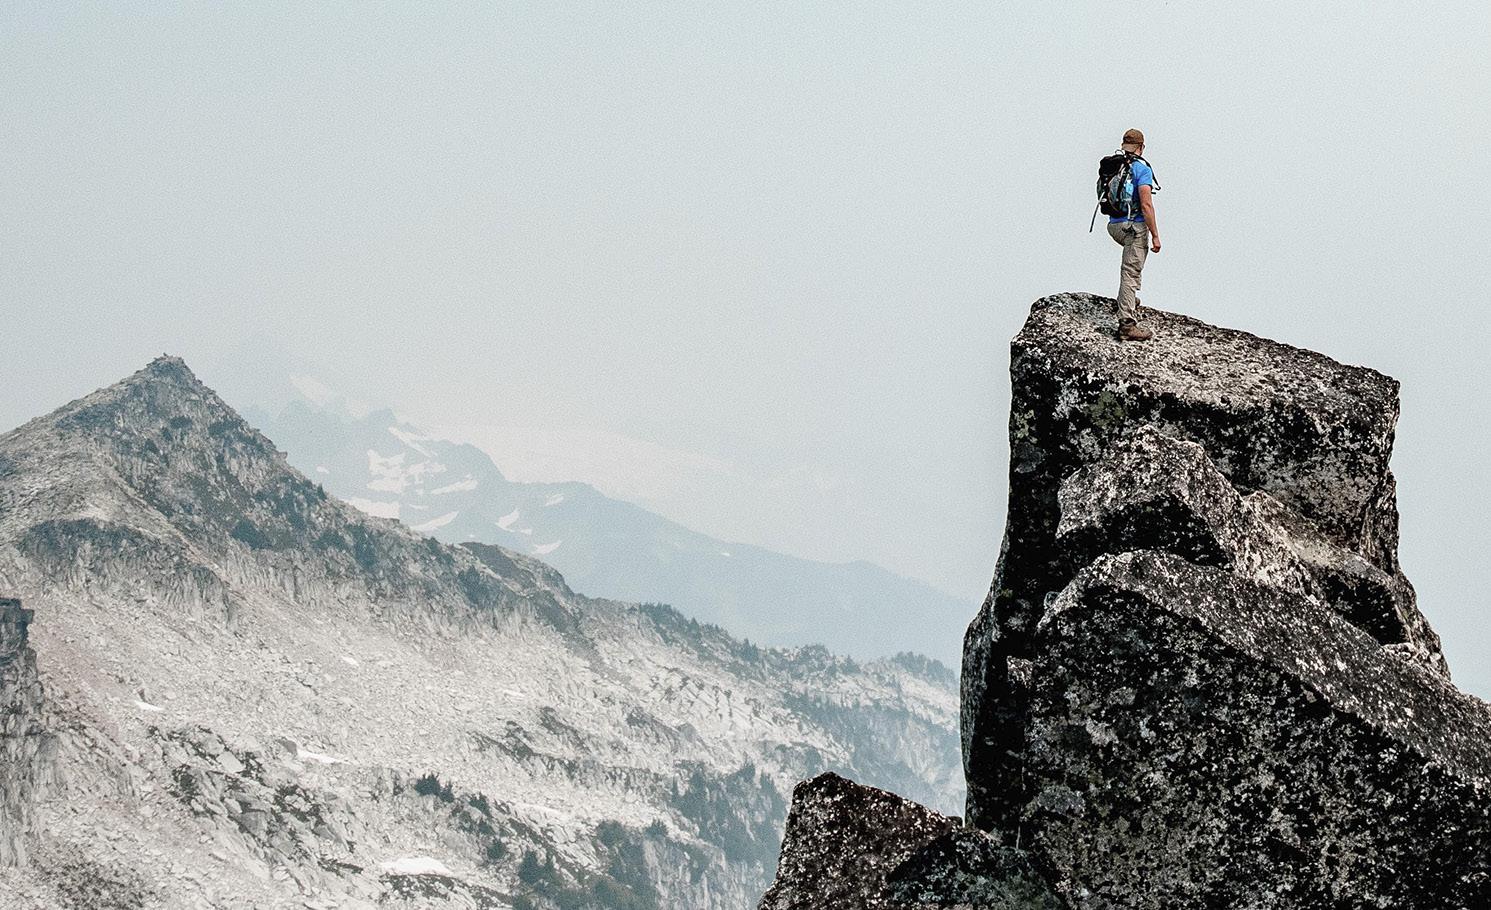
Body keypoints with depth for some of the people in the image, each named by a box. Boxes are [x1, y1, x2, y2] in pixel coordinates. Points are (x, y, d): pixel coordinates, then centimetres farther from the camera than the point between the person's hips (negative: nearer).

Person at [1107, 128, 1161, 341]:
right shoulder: (1141, 169, -12)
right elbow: (1146, 205, -18)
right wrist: (1155, 235, -14)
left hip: (1114, 225, 7)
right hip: (1135, 226, -7)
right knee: (1130, 273, -7)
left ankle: (1129, 299, 28)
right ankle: (1127, 324, -8)